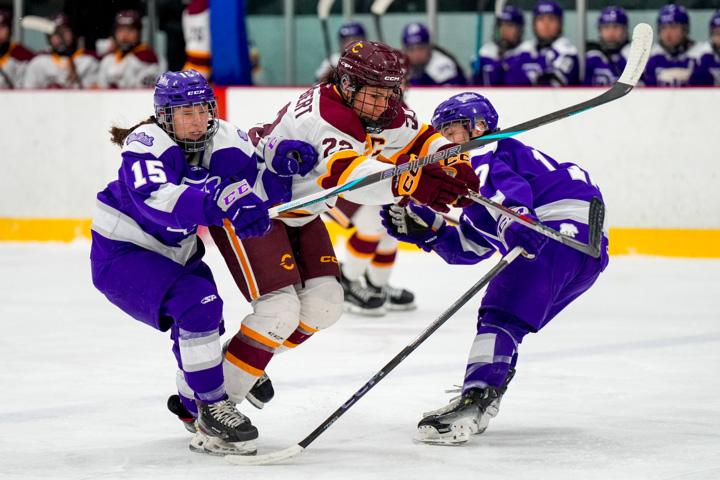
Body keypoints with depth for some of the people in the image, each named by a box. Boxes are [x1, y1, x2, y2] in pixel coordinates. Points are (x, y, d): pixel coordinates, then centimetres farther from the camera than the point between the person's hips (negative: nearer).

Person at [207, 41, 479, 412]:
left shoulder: (382, 113, -7)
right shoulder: (321, 116, -35)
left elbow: (422, 140, 0)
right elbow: (348, 173, -51)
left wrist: (456, 167, -23)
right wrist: (412, 183, -66)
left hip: (295, 209, 10)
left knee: (324, 303, 4)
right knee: (280, 310, -19)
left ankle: (249, 365, 24)